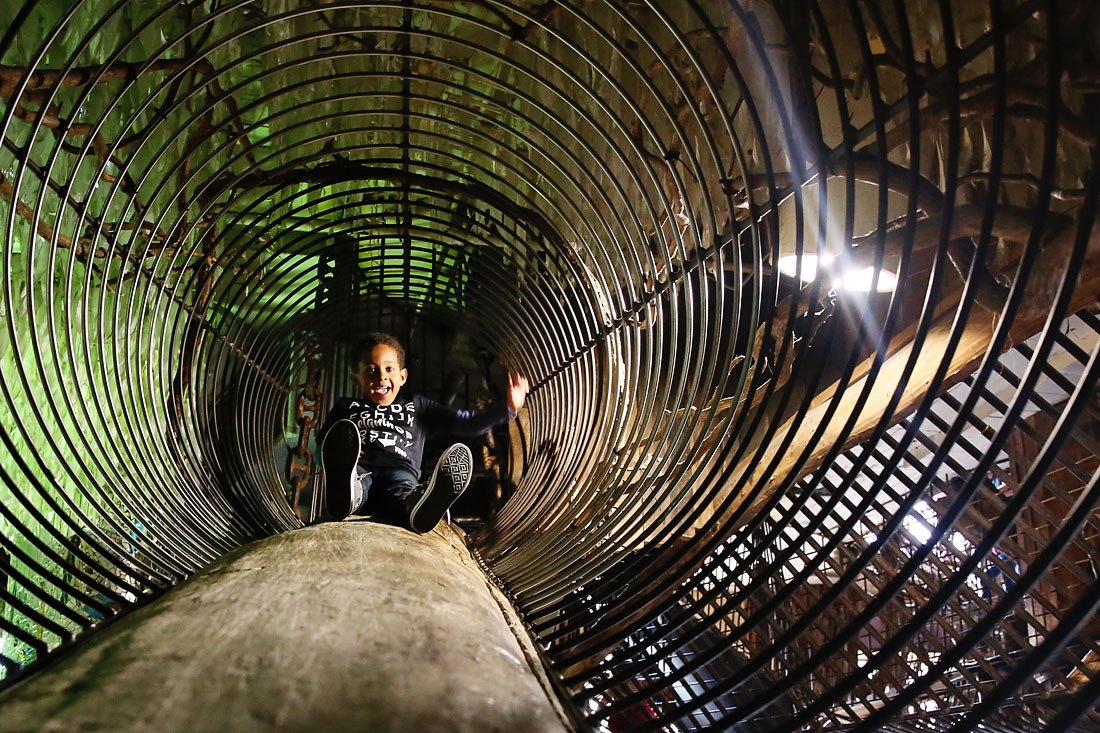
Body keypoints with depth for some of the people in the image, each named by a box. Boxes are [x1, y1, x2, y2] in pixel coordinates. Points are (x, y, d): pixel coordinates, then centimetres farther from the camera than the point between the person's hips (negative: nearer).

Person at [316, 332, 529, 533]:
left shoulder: (417, 407, 33)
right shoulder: (346, 407, 34)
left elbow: (469, 424, 25)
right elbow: (321, 448, 27)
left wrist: (508, 408, 9)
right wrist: (337, 454, 1)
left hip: (399, 471, -1)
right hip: (357, 470, 1)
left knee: (401, 491, -38)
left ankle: (417, 507, -71)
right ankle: (345, 491, -70)